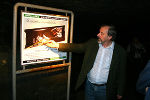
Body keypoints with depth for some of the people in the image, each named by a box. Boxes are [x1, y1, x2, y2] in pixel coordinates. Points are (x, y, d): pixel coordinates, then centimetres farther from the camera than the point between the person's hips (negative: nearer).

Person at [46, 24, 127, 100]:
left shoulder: (120, 51, -11)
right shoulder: (92, 43, -4)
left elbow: (121, 74, -6)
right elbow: (77, 47, 1)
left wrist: (120, 93, -1)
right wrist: (57, 45, -5)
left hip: (104, 89, -2)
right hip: (89, 85, 3)